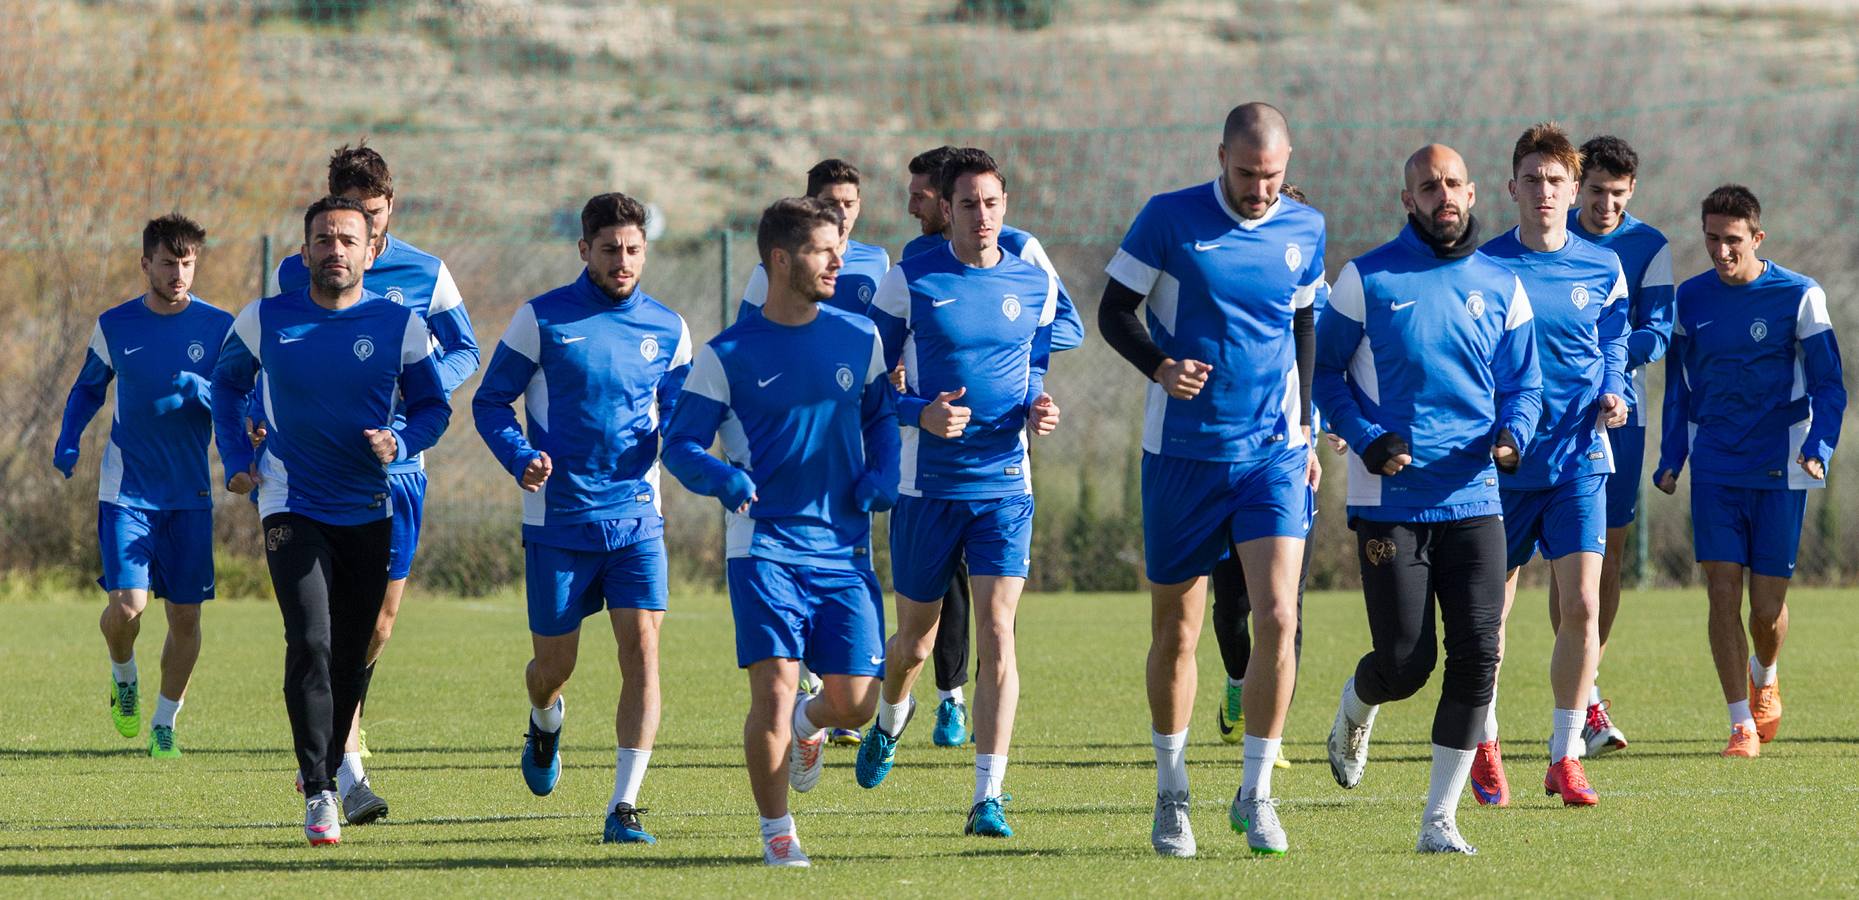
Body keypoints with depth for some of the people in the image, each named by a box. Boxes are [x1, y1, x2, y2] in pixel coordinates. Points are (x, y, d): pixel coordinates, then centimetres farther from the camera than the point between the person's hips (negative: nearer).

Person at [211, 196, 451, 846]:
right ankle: (319, 793, -15)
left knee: (352, 656, 10)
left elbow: (433, 407, 6)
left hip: (368, 511, 2)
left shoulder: (400, 326, -4)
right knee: (309, 641, -18)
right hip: (292, 508, -2)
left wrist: (400, 442, -14)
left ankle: (330, 765, 34)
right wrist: (236, 459, 5)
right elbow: (227, 381, 15)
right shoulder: (264, 321, -3)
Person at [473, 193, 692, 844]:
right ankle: (545, 724, 46)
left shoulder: (666, 329, 5)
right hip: (558, 517, -1)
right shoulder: (541, 319, -2)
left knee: (641, 649, -14)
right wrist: (520, 459, -16)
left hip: (635, 515, 1)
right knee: (554, 663, 8)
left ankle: (624, 807, -12)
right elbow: (490, 402, 2)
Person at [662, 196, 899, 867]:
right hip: (765, 542, -3)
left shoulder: (859, 339, 8)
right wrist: (723, 479, -21)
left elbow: (881, 414, 22)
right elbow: (680, 442, 0)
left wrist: (882, 477, 2)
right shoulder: (727, 355, -1)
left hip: (844, 546, 3)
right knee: (774, 688, -15)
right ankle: (776, 832, 3)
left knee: (856, 699, -5)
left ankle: (809, 724, 33)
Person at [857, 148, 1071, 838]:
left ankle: (988, 799, -14)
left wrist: (1038, 410, -2)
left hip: (1004, 484, 1)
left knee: (997, 633, -13)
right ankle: (890, 722, 48)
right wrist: (920, 413, -18)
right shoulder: (909, 282, -4)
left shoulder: (1036, 286, 5)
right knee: (916, 638, 13)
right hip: (927, 487, -1)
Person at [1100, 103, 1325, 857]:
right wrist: (1159, 366, -19)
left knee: (1277, 617, -12)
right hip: (1182, 454, -1)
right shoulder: (1168, 219, -6)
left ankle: (1255, 794, -1)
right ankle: (1172, 795, 23)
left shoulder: (1303, 229, 4)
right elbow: (1114, 311, -1)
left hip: (1273, 453, 2)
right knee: (1176, 630, 6)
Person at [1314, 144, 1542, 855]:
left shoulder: (1500, 287, 8)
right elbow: (1323, 368, 3)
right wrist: (1366, 439, -12)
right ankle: (1354, 710, 33)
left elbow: (1524, 382, 14)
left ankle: (1439, 820, 1)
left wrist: (1513, 432, -8)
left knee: (1477, 658, -8)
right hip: (1389, 501, -3)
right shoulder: (1366, 280, -1)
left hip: (1474, 500, 3)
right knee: (1405, 663, -5)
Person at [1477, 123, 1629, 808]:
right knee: (1491, 610, 7)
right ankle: (1484, 746, 28)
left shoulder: (1602, 269, 4)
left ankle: (1565, 758, 0)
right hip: (1500, 463, -1)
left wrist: (1613, 396, -2)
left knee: (1581, 605, -10)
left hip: (1578, 461, 1)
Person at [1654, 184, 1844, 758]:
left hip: (1778, 472, -2)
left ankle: (1765, 678, 34)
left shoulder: (1799, 297, -5)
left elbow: (1828, 386, -2)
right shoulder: (1691, 298, 5)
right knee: (1723, 591, -8)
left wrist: (1817, 449, -18)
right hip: (1714, 469, 2)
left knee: (1767, 605, 0)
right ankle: (1742, 723, -2)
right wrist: (1670, 460, 8)